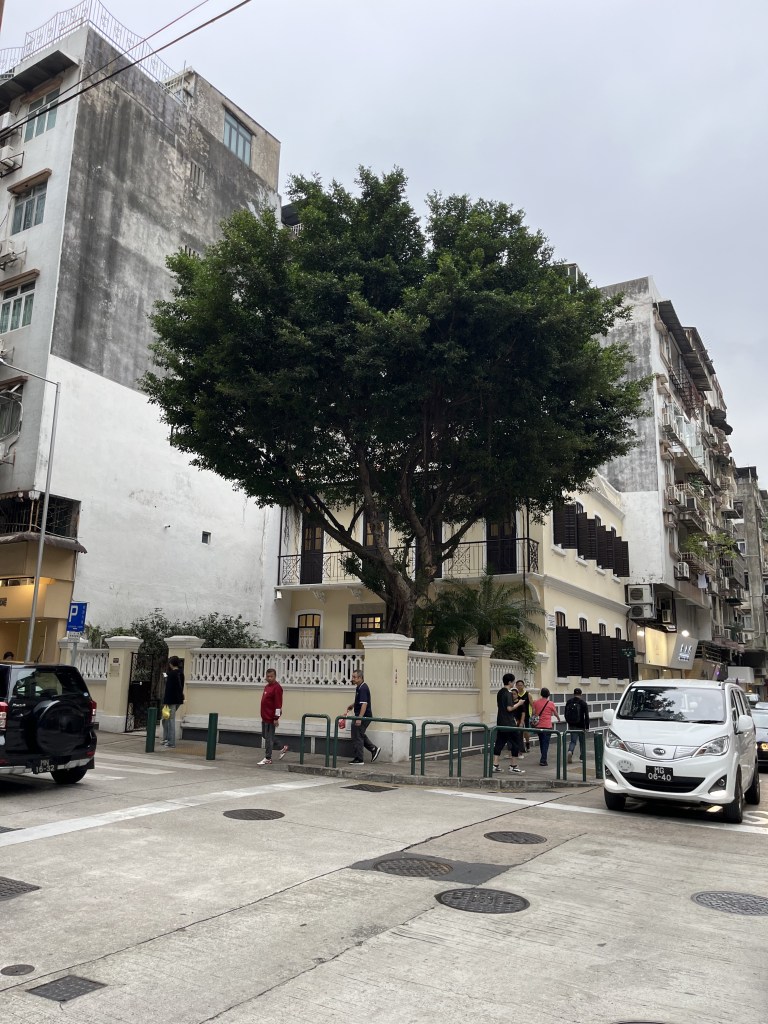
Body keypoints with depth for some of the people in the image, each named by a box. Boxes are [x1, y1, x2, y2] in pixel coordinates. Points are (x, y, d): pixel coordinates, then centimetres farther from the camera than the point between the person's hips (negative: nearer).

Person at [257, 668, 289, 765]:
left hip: (271, 718, -10)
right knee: (265, 735, 17)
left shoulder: (277, 687, -15)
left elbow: (278, 703, -19)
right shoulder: (267, 687, 14)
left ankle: (268, 759, 7)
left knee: (269, 738, -2)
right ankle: (282, 748, 28)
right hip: (265, 717, 10)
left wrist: (276, 717, -21)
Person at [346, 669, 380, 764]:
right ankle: (374, 749, 22)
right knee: (360, 735, 18)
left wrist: (359, 718, -31)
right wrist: (352, 705, 19)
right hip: (361, 716, 10)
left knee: (357, 736, -3)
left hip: (364, 716, -10)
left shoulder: (363, 688, -20)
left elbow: (364, 704, -28)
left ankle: (359, 759, 5)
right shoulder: (359, 687, 11)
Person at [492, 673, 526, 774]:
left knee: (499, 743, 9)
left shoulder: (500, 692, 11)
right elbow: (509, 708, -21)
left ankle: (495, 765, 7)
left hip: (500, 722, 8)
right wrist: (518, 703, -7)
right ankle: (514, 766, 5)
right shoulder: (509, 693, -15)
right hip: (509, 723, -8)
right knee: (516, 742, 3)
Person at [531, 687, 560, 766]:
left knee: (541, 743, 17)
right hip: (547, 726, -4)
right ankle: (543, 761, -7)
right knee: (546, 744, -1)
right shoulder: (550, 704, -5)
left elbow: (534, 713, 4)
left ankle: (543, 759, 26)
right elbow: (555, 714, 10)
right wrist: (559, 719, 31)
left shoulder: (536, 702, 2)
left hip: (538, 726, 4)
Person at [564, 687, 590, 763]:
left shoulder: (569, 701, 2)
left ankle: (570, 751, -24)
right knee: (582, 741, 13)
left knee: (573, 740, 5)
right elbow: (586, 716, -12)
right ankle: (582, 757, 17)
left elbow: (565, 713, 8)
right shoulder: (583, 702, -9)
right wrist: (587, 727, -10)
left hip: (572, 725, 2)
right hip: (581, 725, -2)